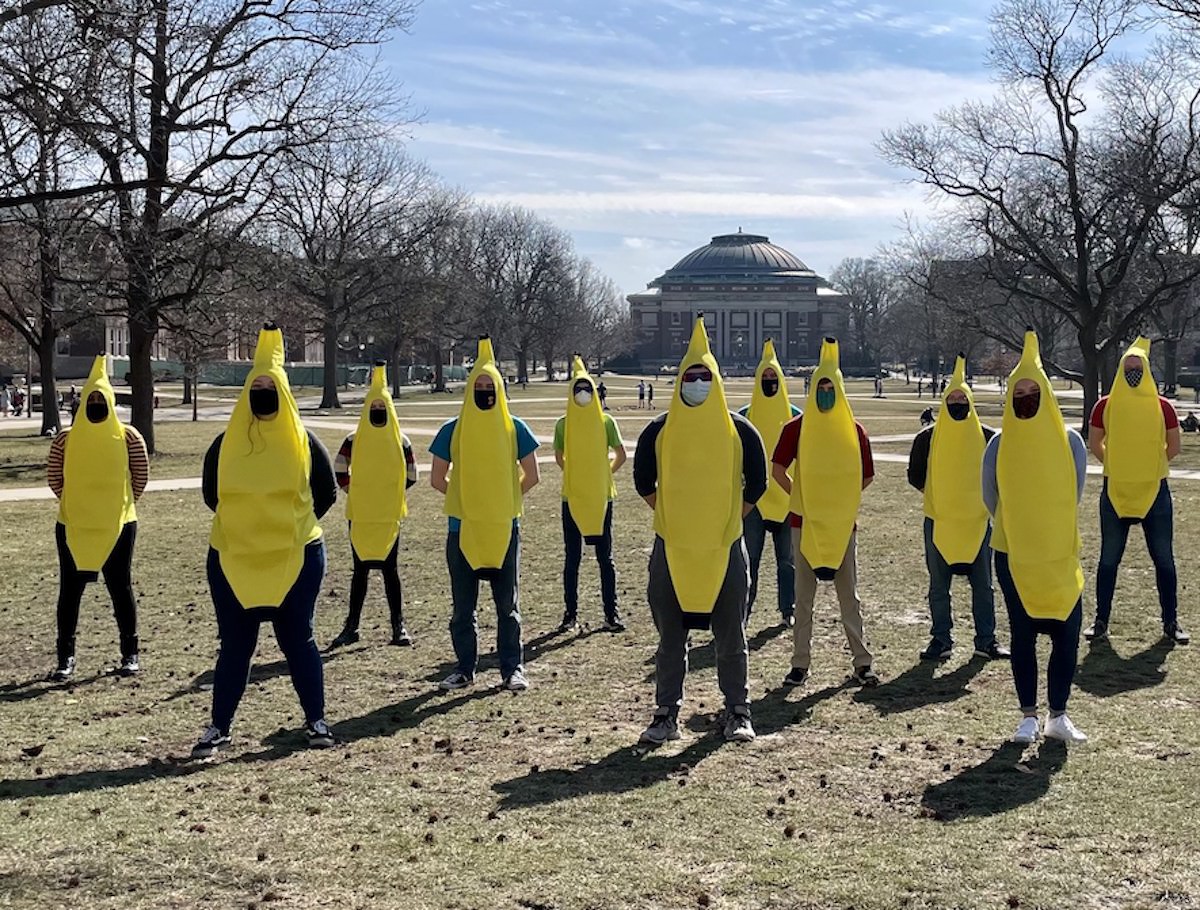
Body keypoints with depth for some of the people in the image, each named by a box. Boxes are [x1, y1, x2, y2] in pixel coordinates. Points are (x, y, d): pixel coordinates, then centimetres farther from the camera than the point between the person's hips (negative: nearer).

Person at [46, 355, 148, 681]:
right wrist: (77, 502, 7)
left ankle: (130, 654, 15)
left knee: (120, 587, 6)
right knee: (70, 590, 5)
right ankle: (66, 657, 13)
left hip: (119, 525, -1)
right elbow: (54, 477, 9)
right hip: (73, 527, 1)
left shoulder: (128, 437, -4)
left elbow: (141, 476, 4)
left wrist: (120, 503, 6)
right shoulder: (65, 440, -1)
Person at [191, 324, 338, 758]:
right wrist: (245, 521, 9)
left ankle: (316, 720, 17)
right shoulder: (226, 443, 3)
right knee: (234, 644, 6)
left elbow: (326, 493, 9)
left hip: (297, 558, -1)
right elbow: (211, 493, 13)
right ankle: (219, 727, 14)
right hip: (233, 561, 1)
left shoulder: (303, 441, 1)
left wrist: (293, 523, 5)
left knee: (297, 639, 6)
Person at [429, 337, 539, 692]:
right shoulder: (452, 431, 0)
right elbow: (437, 479, 6)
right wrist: (465, 498, 5)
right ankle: (464, 668, 17)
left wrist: (503, 500, 5)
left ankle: (512, 668, 10)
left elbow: (531, 476, 5)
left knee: (508, 603, 4)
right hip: (462, 528, 1)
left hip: (504, 528, -1)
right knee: (463, 605, 7)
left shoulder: (515, 428, 0)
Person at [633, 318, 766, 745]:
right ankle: (666, 714, 14)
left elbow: (756, 484, 9)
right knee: (670, 636, 6)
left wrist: (729, 518, 5)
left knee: (731, 636, 5)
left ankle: (738, 712, 15)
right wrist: (671, 516, 6)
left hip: (726, 548, -1)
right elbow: (644, 482, 11)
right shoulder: (660, 430, 2)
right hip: (671, 548, 1)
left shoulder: (739, 430, 0)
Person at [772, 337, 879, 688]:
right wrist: (800, 495, 1)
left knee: (849, 594, 5)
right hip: (805, 522, 0)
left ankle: (863, 662, 11)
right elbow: (778, 468, 4)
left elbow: (866, 476, 9)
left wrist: (842, 497, 5)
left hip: (843, 523, 1)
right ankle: (800, 662, 11)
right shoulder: (796, 428, 0)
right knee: (804, 595, 5)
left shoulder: (854, 430, 3)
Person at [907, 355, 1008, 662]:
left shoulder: (987, 437, 1)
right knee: (938, 585, 5)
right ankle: (941, 640, 15)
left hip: (978, 520, 0)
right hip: (938, 521, 0)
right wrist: (941, 495, -1)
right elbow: (915, 476, 7)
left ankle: (986, 640, 14)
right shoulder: (928, 438, -1)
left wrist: (980, 494, -1)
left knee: (983, 583, 5)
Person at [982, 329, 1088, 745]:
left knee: (1067, 633, -2)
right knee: (1023, 634, 4)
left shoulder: (1069, 441, -2)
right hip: (1013, 555, -1)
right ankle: (1029, 717, 12)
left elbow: (1073, 496, 9)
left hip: (1061, 555, 1)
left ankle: (1058, 716, 11)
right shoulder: (999, 445, -3)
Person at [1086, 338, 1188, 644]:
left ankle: (1170, 622, 14)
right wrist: (1118, 464, 10)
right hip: (1115, 492, 0)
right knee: (1109, 559, 6)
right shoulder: (1105, 406, -2)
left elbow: (1174, 447, 7)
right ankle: (1101, 621, 14)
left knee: (1164, 559, 5)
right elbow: (1094, 444, 9)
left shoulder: (1162, 406, -2)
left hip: (1155, 492, 0)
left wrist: (1151, 464, 10)